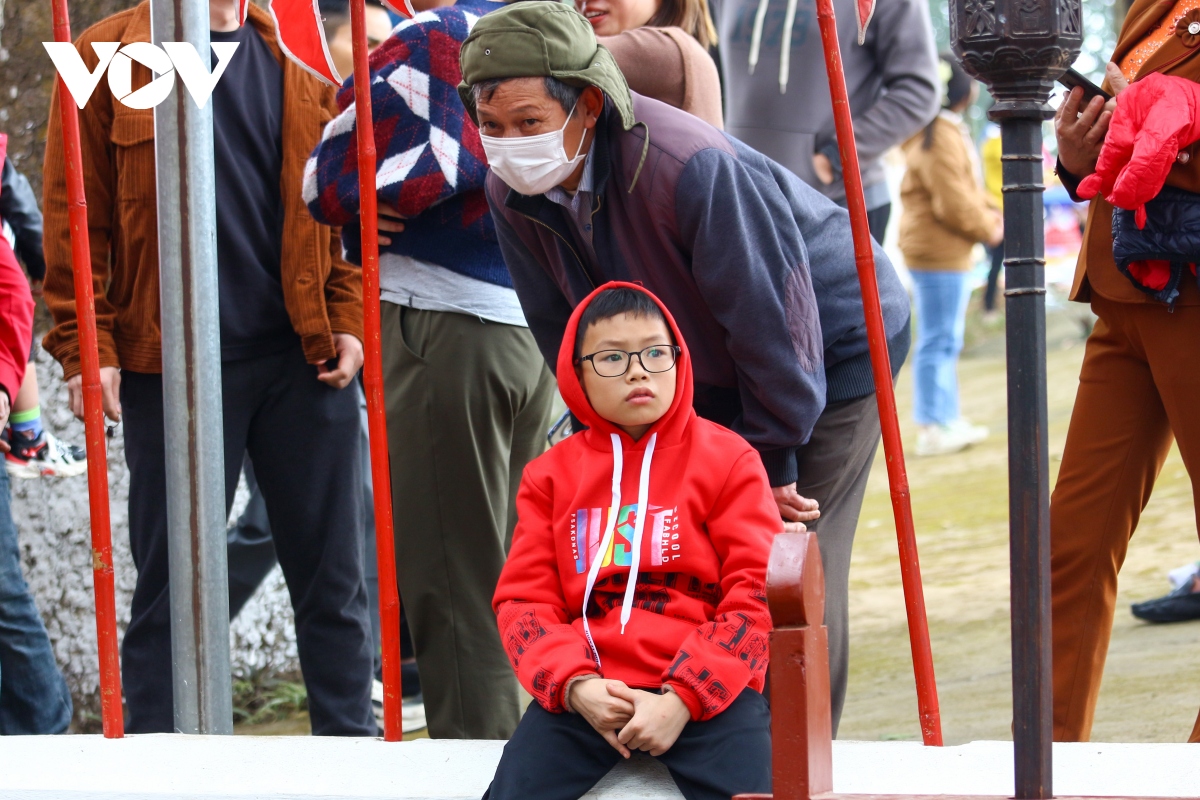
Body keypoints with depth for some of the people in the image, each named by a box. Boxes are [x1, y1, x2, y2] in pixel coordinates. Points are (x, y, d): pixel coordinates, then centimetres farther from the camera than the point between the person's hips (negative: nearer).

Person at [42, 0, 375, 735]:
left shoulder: (296, 68, 12)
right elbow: (74, 217, -2)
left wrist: (347, 319, 3)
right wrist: (86, 346, -10)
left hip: (304, 359, 3)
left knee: (331, 576, 7)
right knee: (171, 585, 1)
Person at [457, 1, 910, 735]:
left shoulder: (689, 167, -37)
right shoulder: (512, 194, -14)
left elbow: (773, 323, -30)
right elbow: (567, 342, -2)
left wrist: (773, 468, -21)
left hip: (831, 348, -7)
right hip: (711, 370, 7)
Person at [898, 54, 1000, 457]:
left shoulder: (950, 130, 15)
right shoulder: (939, 138, -20)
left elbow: (969, 187, 23)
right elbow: (953, 202, -22)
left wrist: (991, 214, 8)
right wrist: (989, 229, -9)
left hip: (948, 252, 11)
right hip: (939, 251, -11)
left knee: (946, 339, 16)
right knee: (939, 340, -7)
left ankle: (947, 420, 24)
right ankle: (933, 428, -5)